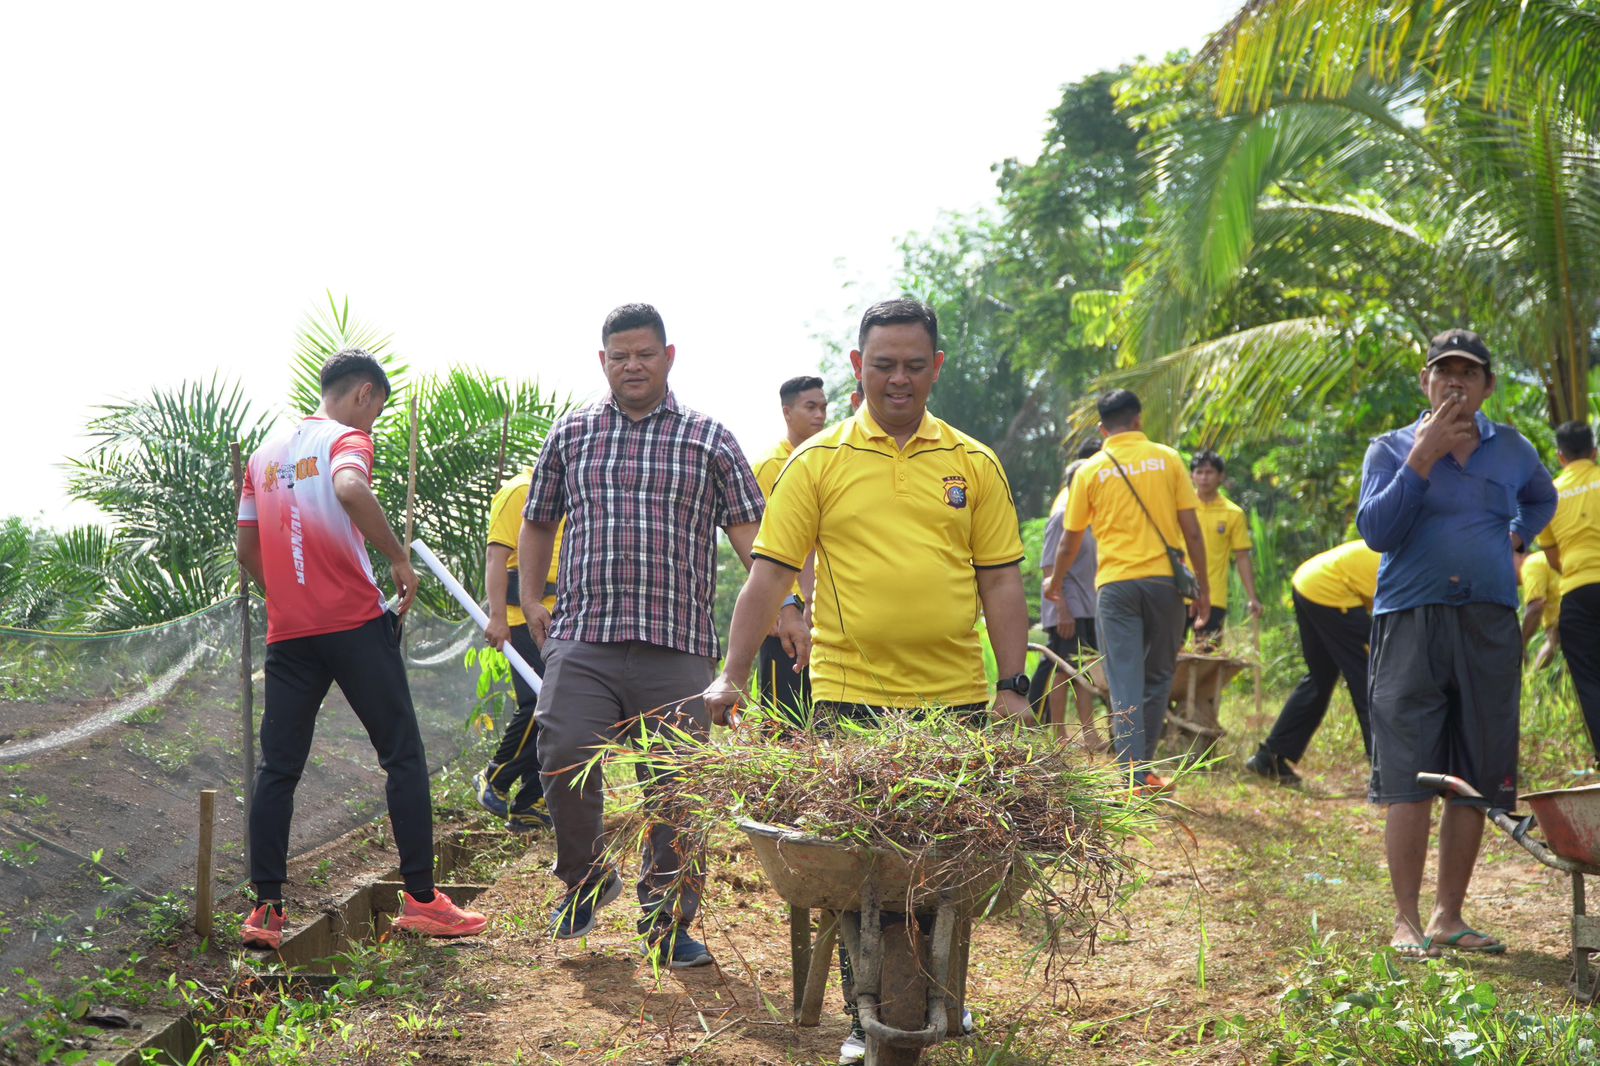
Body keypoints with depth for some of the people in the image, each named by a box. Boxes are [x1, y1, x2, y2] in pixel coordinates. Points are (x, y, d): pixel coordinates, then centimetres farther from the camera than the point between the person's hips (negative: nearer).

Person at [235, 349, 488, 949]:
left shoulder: (267, 451, 19)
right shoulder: (346, 438, -2)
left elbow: (248, 551, 20)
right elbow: (350, 490, -27)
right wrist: (399, 559, -18)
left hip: (287, 633, 6)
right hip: (355, 623, -6)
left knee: (277, 769, 8)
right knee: (403, 755, 2)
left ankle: (266, 910, 6)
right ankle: (420, 899, 3)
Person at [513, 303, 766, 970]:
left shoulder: (709, 440, 8)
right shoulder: (569, 435, 15)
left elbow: (751, 532, 3)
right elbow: (537, 523, 26)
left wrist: (780, 605, -10)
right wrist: (531, 599, 17)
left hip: (678, 646, -1)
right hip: (581, 640, 1)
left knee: (676, 787, 0)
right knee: (563, 759, -11)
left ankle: (668, 924, 16)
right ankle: (586, 879, 18)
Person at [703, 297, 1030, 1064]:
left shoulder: (973, 465, 8)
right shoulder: (818, 462, 2)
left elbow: (1001, 582, 8)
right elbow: (769, 574, -2)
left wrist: (1013, 687, 1)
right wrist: (733, 675, -11)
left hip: (955, 697, 2)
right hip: (850, 698, -2)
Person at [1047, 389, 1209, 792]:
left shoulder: (1090, 470, 5)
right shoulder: (1167, 458, 4)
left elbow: (1071, 540, 11)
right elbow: (1191, 529, 1)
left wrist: (1055, 583, 27)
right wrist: (1202, 585, 9)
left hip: (1115, 585, 0)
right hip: (1163, 580, 0)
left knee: (1125, 683, 1)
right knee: (1158, 678, 14)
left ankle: (1133, 776, -5)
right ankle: (1142, 767, 18)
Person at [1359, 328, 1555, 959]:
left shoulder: (1512, 450, 12)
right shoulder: (1391, 449, 4)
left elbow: (1542, 499, 33)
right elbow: (1375, 531, -10)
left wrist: (1517, 537, 14)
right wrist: (1423, 456, -14)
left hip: (1489, 626, 3)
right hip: (1411, 624, -3)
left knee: (1477, 778, 5)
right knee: (1409, 778, -5)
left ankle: (1450, 917, 16)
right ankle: (1407, 921, 2)